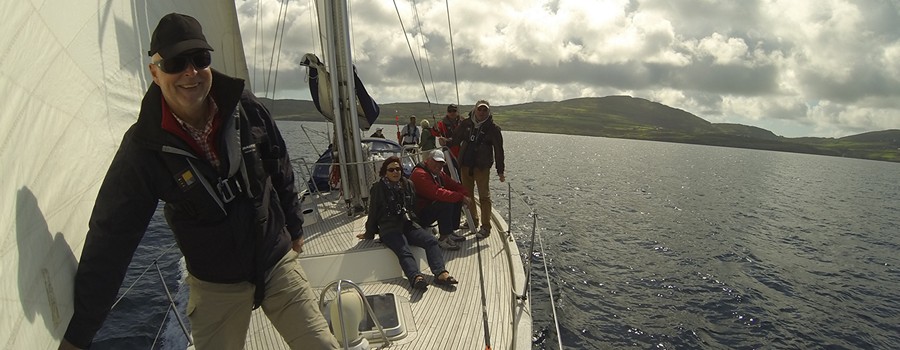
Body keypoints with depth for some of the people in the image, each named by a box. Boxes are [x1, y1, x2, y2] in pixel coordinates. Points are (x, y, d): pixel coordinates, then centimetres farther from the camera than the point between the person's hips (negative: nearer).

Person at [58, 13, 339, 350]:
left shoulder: (248, 110, -10)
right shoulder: (143, 148, -15)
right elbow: (109, 239, -10)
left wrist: (294, 229, 15)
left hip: (278, 261, 2)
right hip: (215, 284, -1)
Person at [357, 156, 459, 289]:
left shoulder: (408, 184, 16)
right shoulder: (378, 188, 4)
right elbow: (373, 212, 9)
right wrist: (369, 234, 15)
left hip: (409, 225, 5)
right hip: (389, 229, -4)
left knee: (431, 240, -23)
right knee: (404, 251, -33)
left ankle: (441, 273, -38)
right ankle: (416, 277, -57)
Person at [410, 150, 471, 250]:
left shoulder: (439, 173, 10)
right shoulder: (420, 174, -22)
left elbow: (454, 185, 9)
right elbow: (437, 193, -34)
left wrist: (464, 195, -14)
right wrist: (461, 197, -31)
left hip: (432, 206, 10)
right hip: (419, 215, -10)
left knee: (457, 200, 2)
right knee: (446, 203, -28)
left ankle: (450, 232, 7)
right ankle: (444, 238, -21)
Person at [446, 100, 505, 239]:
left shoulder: (492, 128, -5)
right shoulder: (466, 124, 5)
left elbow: (498, 151, -3)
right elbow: (455, 139, 10)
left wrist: (500, 171, -4)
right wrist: (446, 142, -14)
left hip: (482, 167, -5)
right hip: (465, 165, 5)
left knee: (484, 196, -3)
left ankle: (486, 227, 4)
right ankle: (472, 221, 30)